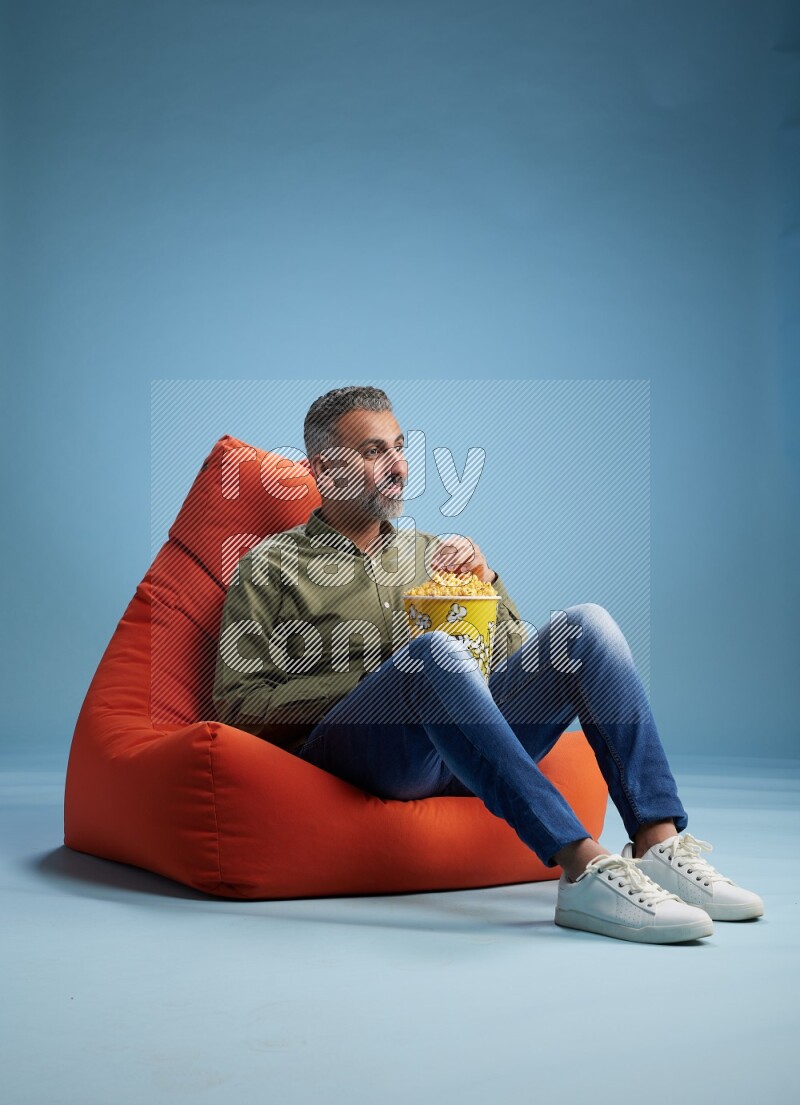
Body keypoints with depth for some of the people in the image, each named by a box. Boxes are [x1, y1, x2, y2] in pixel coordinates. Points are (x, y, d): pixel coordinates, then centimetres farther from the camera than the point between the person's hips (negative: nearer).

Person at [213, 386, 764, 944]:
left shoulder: (430, 551, 27)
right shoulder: (272, 566, 13)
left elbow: (515, 661, 24)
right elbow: (239, 707, 2)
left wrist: (486, 582, 6)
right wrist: (373, 678, -7)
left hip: (465, 742, 5)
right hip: (352, 745, -5)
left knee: (587, 624, -15)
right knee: (435, 651, -36)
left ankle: (659, 844, -28)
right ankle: (584, 869, -44)